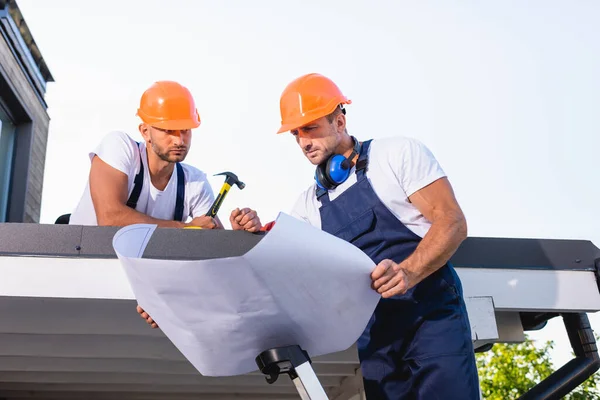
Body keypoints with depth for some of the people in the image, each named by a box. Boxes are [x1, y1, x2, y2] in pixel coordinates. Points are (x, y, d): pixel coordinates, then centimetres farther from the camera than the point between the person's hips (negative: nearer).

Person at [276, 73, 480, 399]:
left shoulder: (399, 153, -1)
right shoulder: (309, 202, 14)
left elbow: (452, 222, -8)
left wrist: (408, 273, -26)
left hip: (431, 314, -4)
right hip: (368, 334, 4)